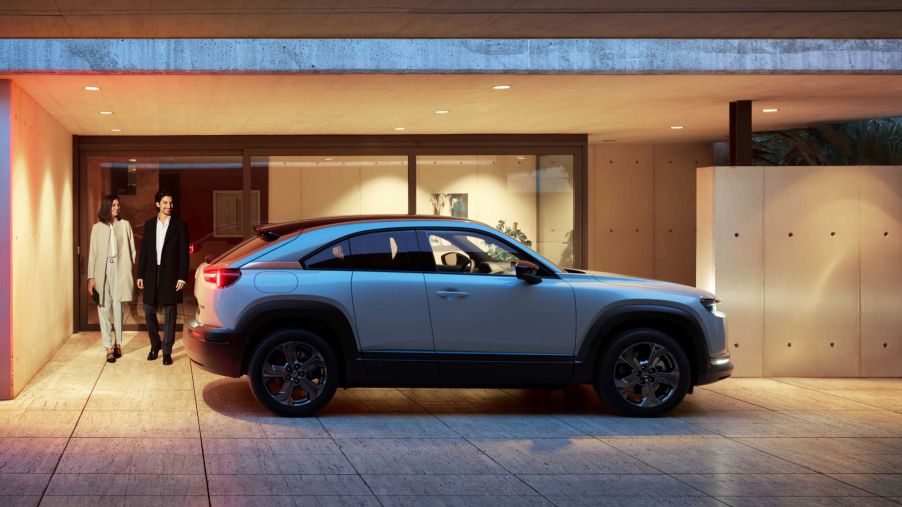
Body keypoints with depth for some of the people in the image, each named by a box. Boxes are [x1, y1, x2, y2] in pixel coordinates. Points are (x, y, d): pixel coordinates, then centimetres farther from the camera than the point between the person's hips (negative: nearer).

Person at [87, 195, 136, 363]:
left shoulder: (124, 225, 5)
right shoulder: (98, 227, 6)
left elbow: (131, 250, 5)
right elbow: (92, 253, 4)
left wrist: (133, 271, -2)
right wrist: (91, 276, -1)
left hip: (119, 270, 0)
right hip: (102, 271, 0)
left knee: (118, 308, 4)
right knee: (104, 309, -3)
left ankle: (118, 343, 15)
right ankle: (109, 347, -2)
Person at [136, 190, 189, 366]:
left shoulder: (179, 226, 0)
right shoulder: (149, 225, 8)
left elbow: (184, 253, -3)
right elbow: (144, 251, 9)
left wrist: (182, 277, -9)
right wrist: (140, 275, 4)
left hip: (170, 275, -3)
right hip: (151, 274, 3)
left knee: (169, 313, 1)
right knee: (149, 311, 7)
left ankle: (167, 351, 8)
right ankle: (155, 344, 26)